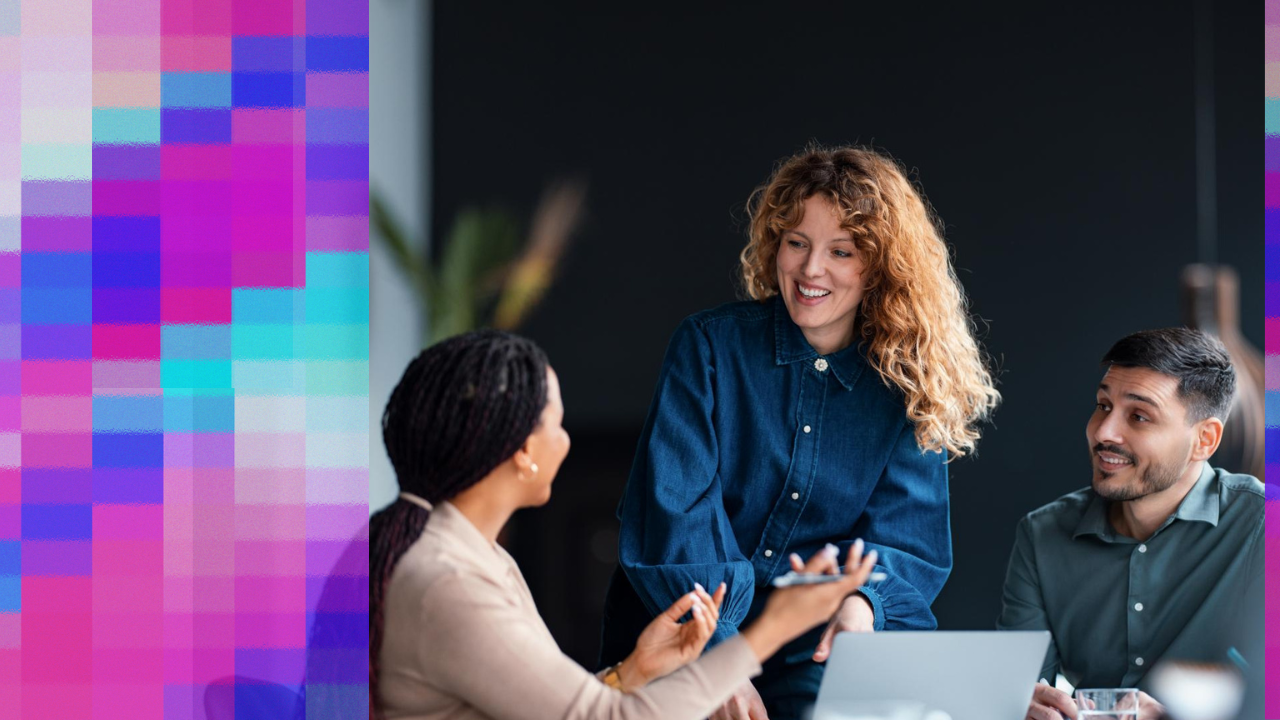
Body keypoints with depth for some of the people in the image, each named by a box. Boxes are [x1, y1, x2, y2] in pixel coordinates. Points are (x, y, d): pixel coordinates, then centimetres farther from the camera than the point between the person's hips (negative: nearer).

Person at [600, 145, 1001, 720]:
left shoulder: (909, 390, 8)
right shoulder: (710, 345, 2)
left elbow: (906, 539, 2)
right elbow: (669, 514, -7)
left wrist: (863, 600, -23)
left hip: (817, 649, 1)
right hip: (686, 643, -1)